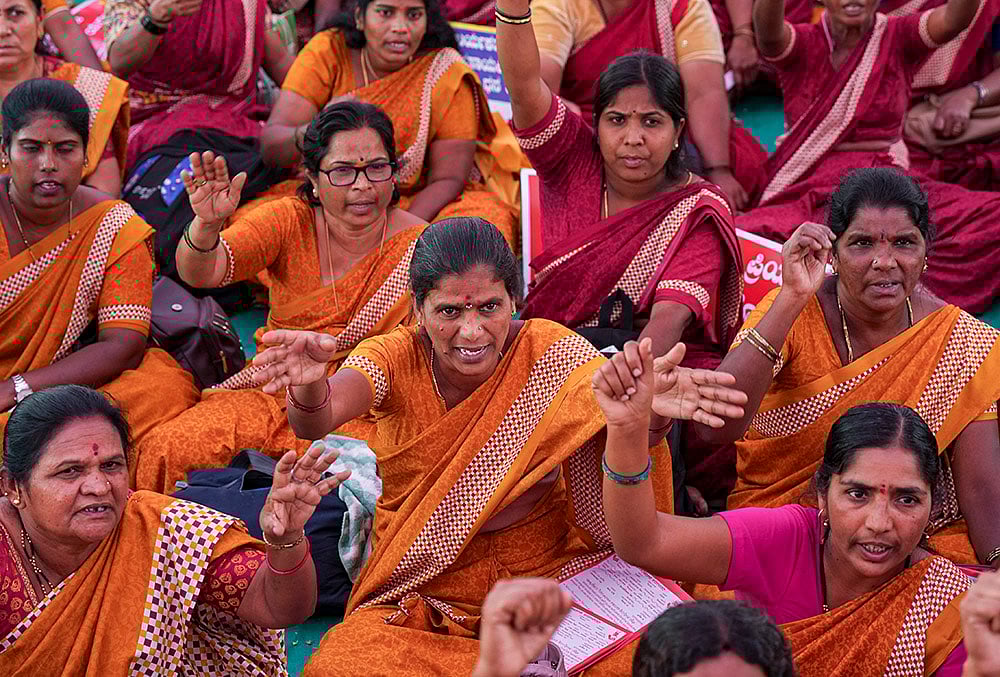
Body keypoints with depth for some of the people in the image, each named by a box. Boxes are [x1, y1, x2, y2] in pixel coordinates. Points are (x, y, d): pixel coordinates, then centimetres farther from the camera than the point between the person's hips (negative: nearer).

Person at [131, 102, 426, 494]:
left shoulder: (418, 247, -5)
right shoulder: (290, 221, -1)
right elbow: (200, 273, -15)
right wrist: (206, 225, -38)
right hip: (271, 394, 2)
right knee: (169, 449, -22)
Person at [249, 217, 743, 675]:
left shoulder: (553, 354, -8)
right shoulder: (397, 359, -9)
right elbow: (315, 423, -28)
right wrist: (308, 387, -52)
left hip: (542, 577, -1)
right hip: (420, 592, 1)